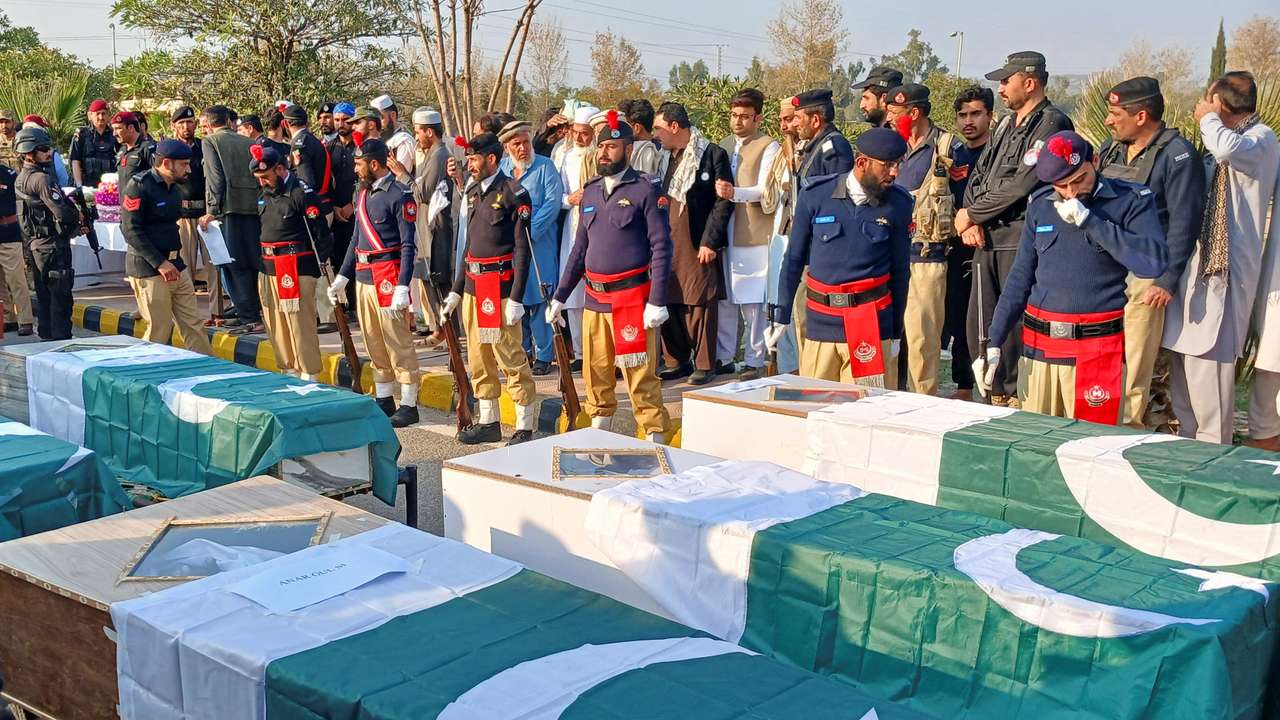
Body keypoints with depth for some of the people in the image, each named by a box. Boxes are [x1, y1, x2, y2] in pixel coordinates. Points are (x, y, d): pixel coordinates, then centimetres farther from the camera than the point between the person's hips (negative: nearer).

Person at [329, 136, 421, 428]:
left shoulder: (399, 196, -11)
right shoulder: (362, 194, 14)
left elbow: (408, 246, -14)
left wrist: (402, 288, -20)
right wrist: (342, 277, 20)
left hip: (387, 278, -9)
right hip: (363, 278, 9)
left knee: (398, 343, -4)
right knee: (374, 344, 13)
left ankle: (409, 405, 3)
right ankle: (384, 400, 24)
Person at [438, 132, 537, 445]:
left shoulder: (514, 194, -10)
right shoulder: (473, 192, 14)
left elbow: (522, 249, -12)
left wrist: (516, 299, -16)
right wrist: (456, 291, 18)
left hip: (499, 286, -8)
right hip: (473, 286, 8)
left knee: (510, 358, -6)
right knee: (478, 359, 12)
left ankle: (525, 428, 2)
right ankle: (488, 422, 23)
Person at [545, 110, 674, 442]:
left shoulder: (645, 189, -6)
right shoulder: (591, 190, 13)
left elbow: (661, 246, -10)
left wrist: (657, 301, -17)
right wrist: (560, 296, 16)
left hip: (632, 297, -6)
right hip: (594, 298, 6)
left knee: (640, 376, -6)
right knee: (595, 373, 13)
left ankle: (656, 438, 2)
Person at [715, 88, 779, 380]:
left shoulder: (769, 147, -3)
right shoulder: (724, 146, 17)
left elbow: (765, 190, -15)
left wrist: (734, 192, -30)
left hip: (754, 237, -6)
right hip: (724, 234, 6)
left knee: (752, 302, -3)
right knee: (723, 298, 8)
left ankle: (754, 361, 5)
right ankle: (723, 356, 17)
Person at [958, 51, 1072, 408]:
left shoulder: (1051, 123, -7)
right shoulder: (1007, 124, 20)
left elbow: (1020, 184, -16)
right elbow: (978, 174, 17)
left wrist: (970, 214, -8)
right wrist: (969, 222, 0)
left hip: (1020, 240, -8)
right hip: (986, 239, 9)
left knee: (1015, 325, -7)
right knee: (980, 324, 10)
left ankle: (1017, 398, 2)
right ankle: (996, 397, 21)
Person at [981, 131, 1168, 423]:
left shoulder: (1132, 200, -2)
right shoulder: (1040, 204, 9)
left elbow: (1154, 263, -17)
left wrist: (1088, 220, -16)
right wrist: (994, 342, 8)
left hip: (1097, 347, -4)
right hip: (1039, 344, 4)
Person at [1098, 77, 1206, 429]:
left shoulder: (1177, 154, -7)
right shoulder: (1111, 148, 15)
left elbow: (1184, 223, -11)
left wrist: (1167, 281, -15)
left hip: (1143, 278, -7)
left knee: (1131, 369, -5)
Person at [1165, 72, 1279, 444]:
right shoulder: (1231, 139, 19)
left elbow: (1228, 149, -31)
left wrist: (1208, 118, -14)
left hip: (1223, 267, -9)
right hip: (1198, 261, 9)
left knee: (1207, 357, -10)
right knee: (1183, 351, 12)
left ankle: (1213, 446, -2)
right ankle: (1189, 438, 23)